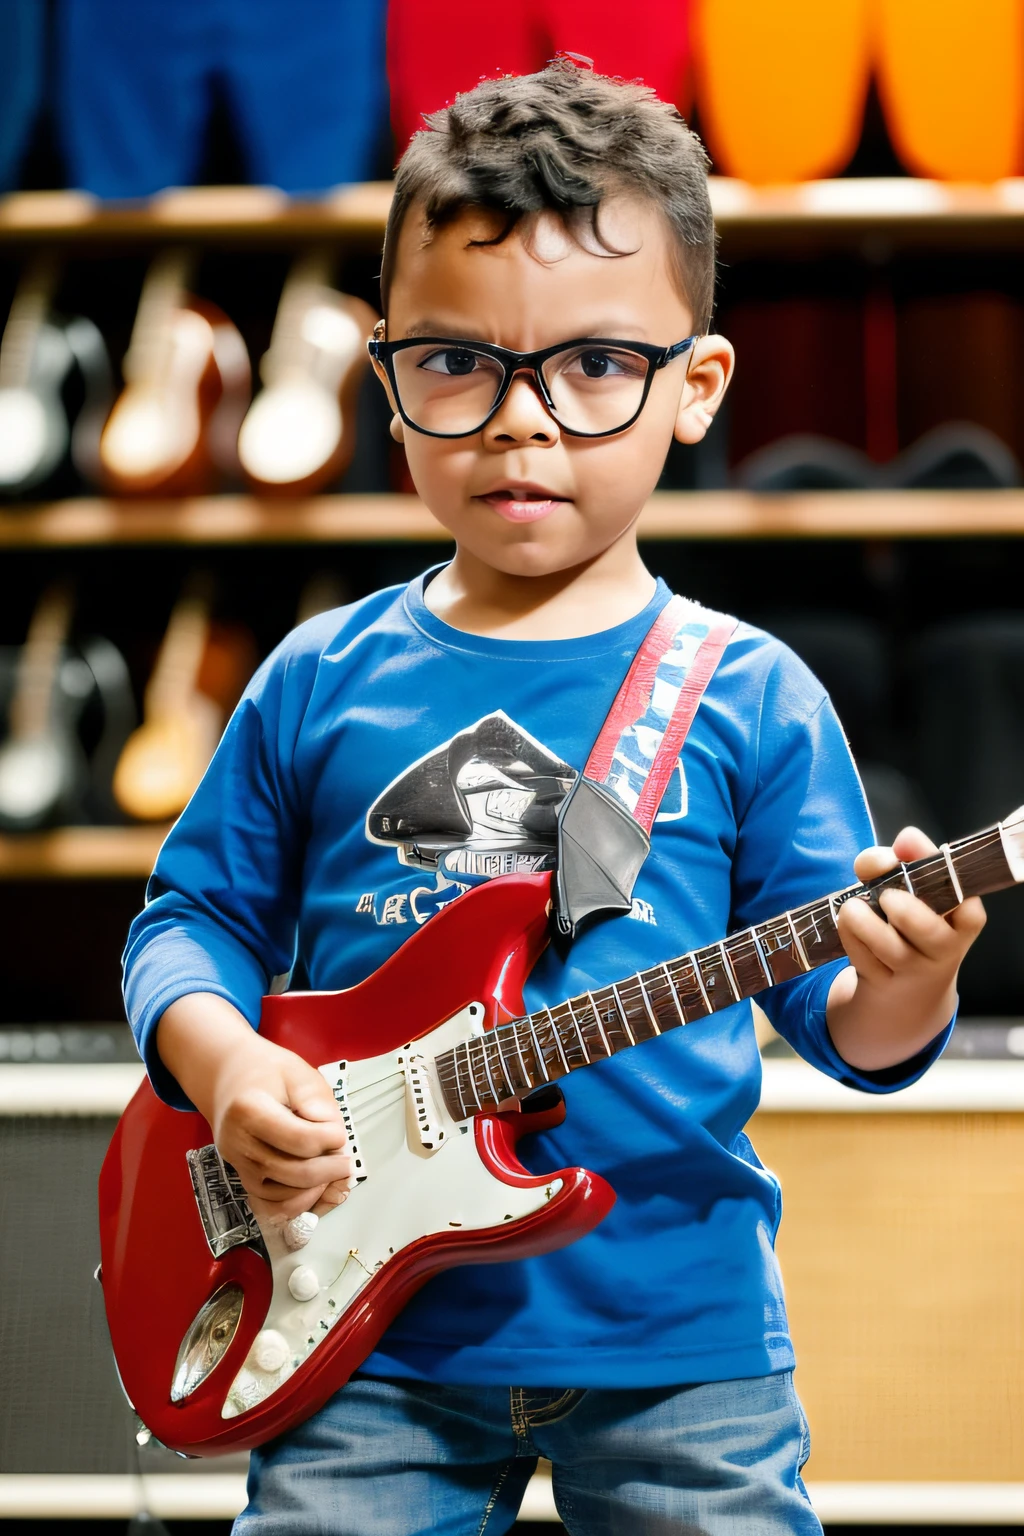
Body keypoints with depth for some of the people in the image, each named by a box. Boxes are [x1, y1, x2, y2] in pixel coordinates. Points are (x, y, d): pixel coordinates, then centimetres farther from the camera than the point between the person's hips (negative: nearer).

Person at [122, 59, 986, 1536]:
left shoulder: (751, 698, -1)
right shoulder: (320, 683, 3)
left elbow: (828, 1001, 1)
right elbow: (194, 915, 10)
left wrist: (899, 992, -21)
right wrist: (220, 1058, -9)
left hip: (678, 1339, -1)